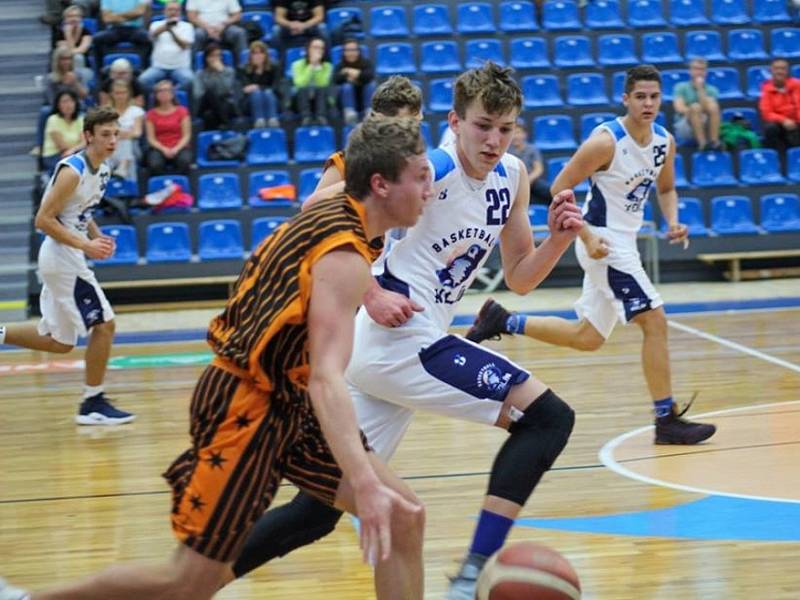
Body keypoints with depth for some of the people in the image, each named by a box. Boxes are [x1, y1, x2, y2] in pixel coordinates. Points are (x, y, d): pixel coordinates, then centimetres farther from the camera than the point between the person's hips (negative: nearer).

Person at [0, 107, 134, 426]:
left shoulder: (102, 171, 8)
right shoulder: (73, 171, -19)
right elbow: (43, 220, -21)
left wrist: (98, 237, 4)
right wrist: (86, 246, -23)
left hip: (65, 260, 9)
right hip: (63, 259, -9)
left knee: (59, 342, 14)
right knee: (104, 324, -6)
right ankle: (93, 405, 3)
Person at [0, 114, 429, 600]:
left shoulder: (328, 216, 3)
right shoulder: (344, 256, -23)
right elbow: (326, 379, -33)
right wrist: (364, 484, -41)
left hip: (282, 404, 9)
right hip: (245, 408, -9)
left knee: (403, 519, 1)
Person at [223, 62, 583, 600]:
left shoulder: (511, 177, 10)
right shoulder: (430, 170, -14)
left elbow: (520, 278, 18)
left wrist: (559, 239, -1)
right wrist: (371, 294, -21)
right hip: (404, 341, -8)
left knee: (321, 508, 8)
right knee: (548, 417, -10)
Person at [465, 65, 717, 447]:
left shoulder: (664, 142, 2)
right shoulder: (606, 141, -19)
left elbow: (665, 188, 20)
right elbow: (559, 189, -15)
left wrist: (672, 222, 0)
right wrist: (587, 236, -23)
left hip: (624, 243, 8)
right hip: (604, 241, -8)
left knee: (587, 338, 16)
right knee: (654, 320, -14)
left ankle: (502, 321, 28)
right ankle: (667, 421, -9)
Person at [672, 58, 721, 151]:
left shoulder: (711, 90, 9)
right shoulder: (681, 87, 5)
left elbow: (708, 108, -11)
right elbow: (680, 108, -11)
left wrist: (700, 89, -13)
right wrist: (694, 112, -22)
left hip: (705, 127, 2)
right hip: (684, 127, -2)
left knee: (714, 107, -27)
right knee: (695, 107, -32)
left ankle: (714, 141, -37)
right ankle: (702, 143, -39)